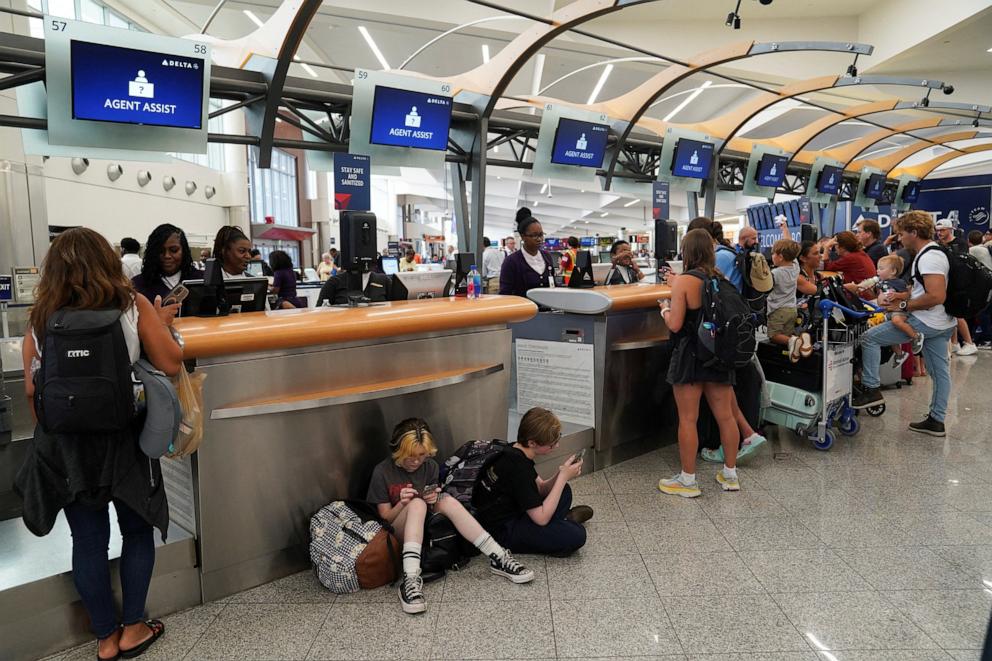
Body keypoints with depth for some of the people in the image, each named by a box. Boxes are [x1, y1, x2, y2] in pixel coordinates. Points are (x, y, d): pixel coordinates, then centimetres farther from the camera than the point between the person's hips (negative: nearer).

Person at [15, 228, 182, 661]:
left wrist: (49, 434, 16)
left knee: (88, 540, 13)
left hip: (65, 443, 3)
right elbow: (171, 364, -9)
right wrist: (161, 322, 7)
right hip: (122, 438, -2)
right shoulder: (133, 306, -10)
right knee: (137, 530, 16)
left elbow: (31, 389, 2)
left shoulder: (41, 317, -2)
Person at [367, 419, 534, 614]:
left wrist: (432, 500, -17)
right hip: (397, 533, -4)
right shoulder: (382, 472, -12)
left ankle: (498, 558, -29)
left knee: (448, 501, -26)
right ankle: (411, 579, -50)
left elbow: (433, 508, 7)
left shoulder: (430, 467, 0)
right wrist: (401, 504, -27)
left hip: (425, 525, 4)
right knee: (417, 504, -34)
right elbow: (384, 518, -7)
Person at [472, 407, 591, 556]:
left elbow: (541, 489, 10)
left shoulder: (513, 452, 0)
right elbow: (541, 518, -25)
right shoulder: (518, 467, -28)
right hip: (501, 532, -9)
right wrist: (563, 477, -20)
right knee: (576, 535, -21)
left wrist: (561, 474, -10)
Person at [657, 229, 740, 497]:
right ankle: (730, 474, 25)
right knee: (725, 416, 12)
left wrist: (665, 308, 5)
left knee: (687, 419, 2)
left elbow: (675, 324, -17)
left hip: (690, 357, -6)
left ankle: (687, 480, 11)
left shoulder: (684, 281, -14)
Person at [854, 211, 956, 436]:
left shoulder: (928, 258, -19)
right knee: (939, 370, 14)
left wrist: (904, 305, -19)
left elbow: (936, 296, -29)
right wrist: (907, 295, 10)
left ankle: (871, 390, -1)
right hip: (941, 323, 11)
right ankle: (936, 420, 22)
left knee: (870, 338, -5)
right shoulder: (932, 253, 14)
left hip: (926, 322, -11)